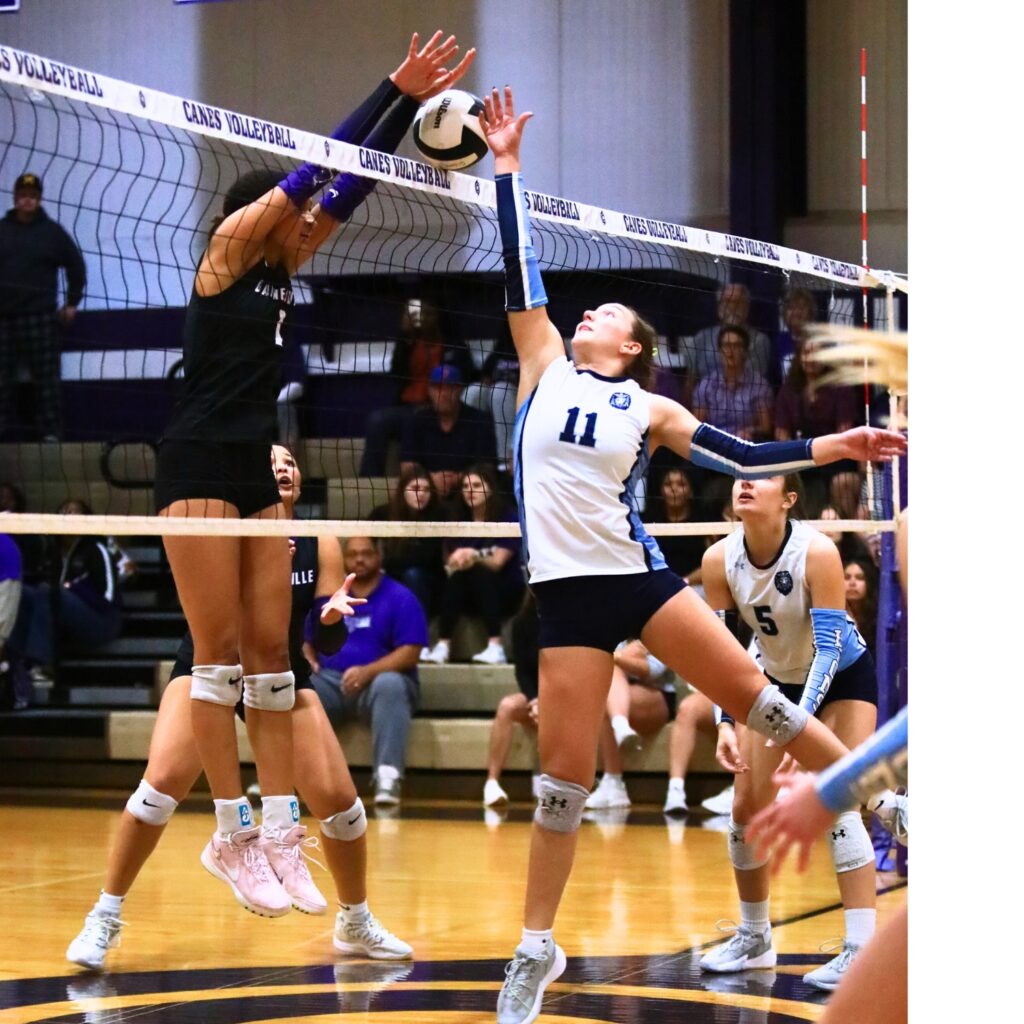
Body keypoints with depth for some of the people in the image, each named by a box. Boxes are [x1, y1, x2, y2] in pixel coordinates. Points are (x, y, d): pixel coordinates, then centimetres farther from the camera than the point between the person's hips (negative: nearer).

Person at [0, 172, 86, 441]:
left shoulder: (52, 232, 5)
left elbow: (76, 265, 11)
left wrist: (72, 303, 9)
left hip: (40, 317, -2)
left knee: (46, 378, -3)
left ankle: (50, 431, -1)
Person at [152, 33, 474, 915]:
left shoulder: (283, 269, 13)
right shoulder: (228, 250, -6)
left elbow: (353, 182, 12)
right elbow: (314, 169, -11)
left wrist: (412, 104, 5)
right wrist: (396, 89, -10)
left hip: (257, 470, 8)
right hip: (199, 467, -8)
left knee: (269, 649, 3)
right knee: (221, 649, -7)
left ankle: (278, 829, 3)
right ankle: (232, 832, -4)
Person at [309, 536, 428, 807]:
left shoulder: (400, 598, 2)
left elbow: (410, 653, -7)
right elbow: (306, 641, 17)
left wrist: (368, 671, -20)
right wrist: (308, 661, -7)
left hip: (379, 680, -3)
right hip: (330, 681, 3)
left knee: (389, 684, -40)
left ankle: (387, 778, -51)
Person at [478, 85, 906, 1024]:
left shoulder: (649, 410, 7)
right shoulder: (545, 367, 9)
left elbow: (740, 458, 6)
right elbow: (521, 273, 6)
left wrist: (828, 448, -3)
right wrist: (506, 170, 4)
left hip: (638, 575, 0)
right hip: (567, 591, 0)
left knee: (753, 694, -2)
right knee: (566, 767, -2)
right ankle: (537, 949, 7)